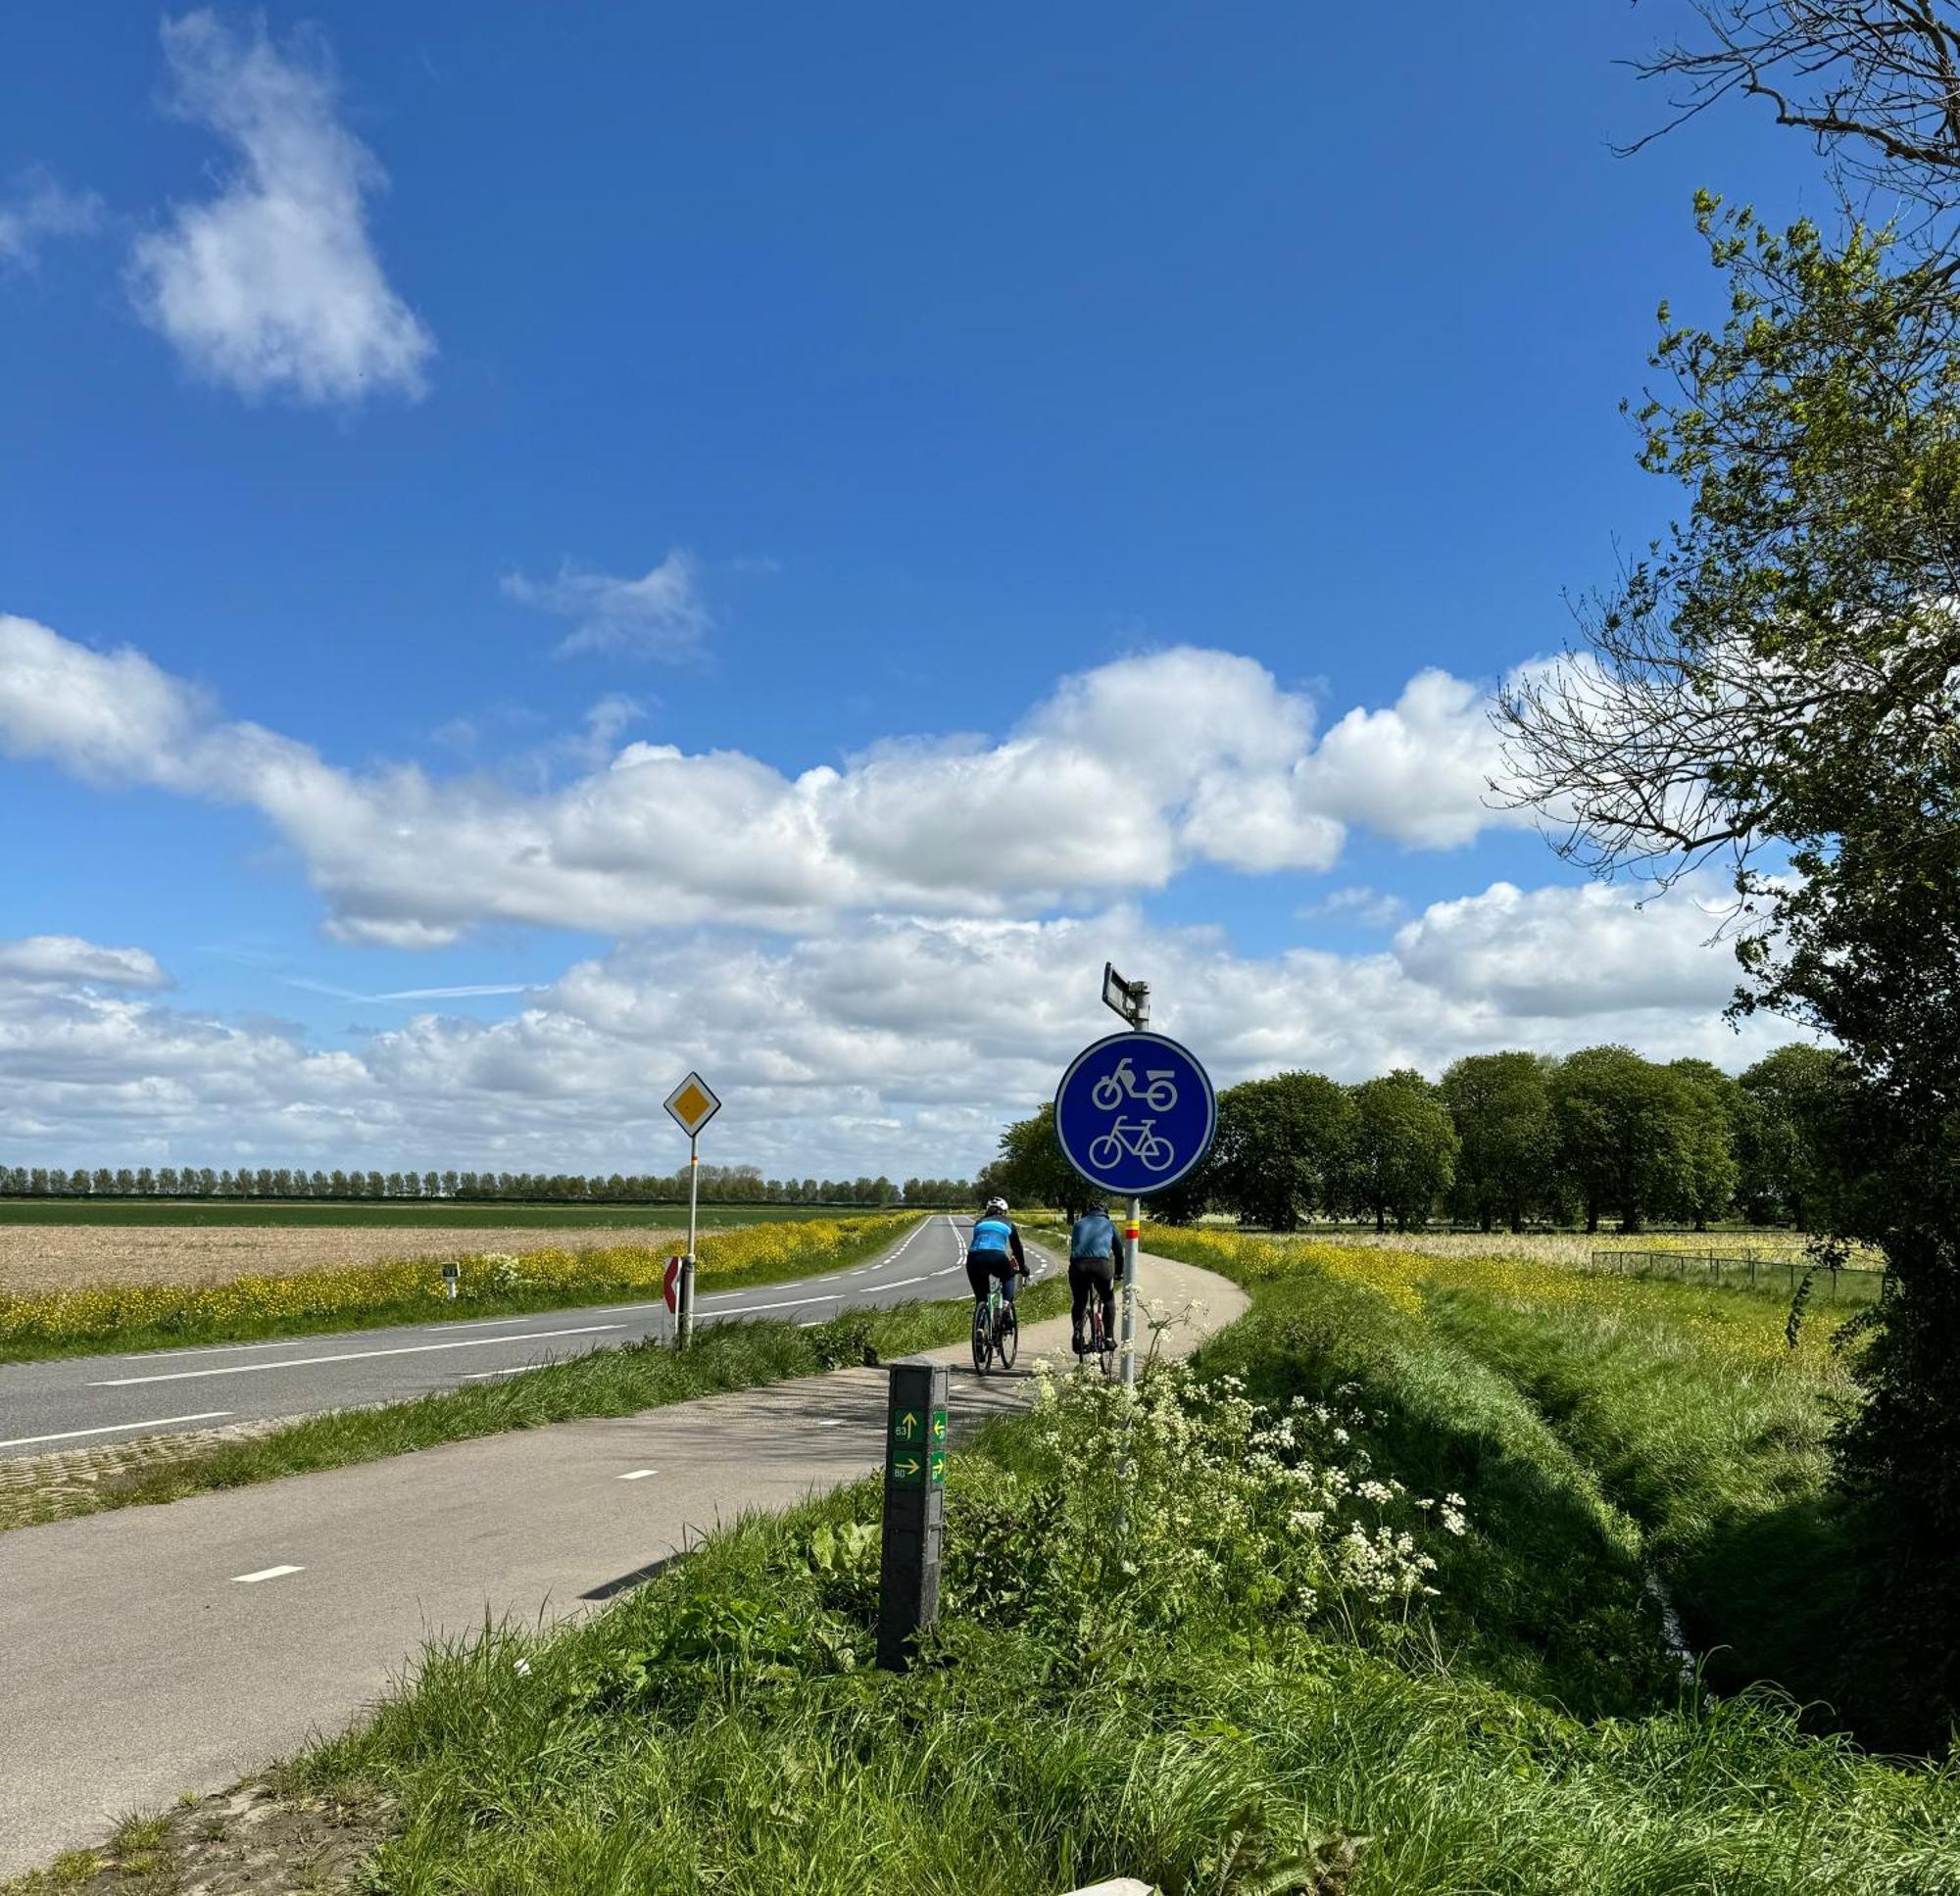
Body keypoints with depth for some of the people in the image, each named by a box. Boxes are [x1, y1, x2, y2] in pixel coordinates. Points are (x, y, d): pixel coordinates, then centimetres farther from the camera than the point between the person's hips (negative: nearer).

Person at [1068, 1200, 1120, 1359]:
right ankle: (1109, 1338, 15)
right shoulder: (1109, 1225, 24)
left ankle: (1078, 1335, 3)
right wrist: (1119, 1272, 43)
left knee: (1078, 1303, 18)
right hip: (1101, 1263, -1)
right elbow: (1119, 1250, 30)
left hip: (1078, 1263, 1)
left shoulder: (1078, 1224, 29)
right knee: (1109, 1301, 20)